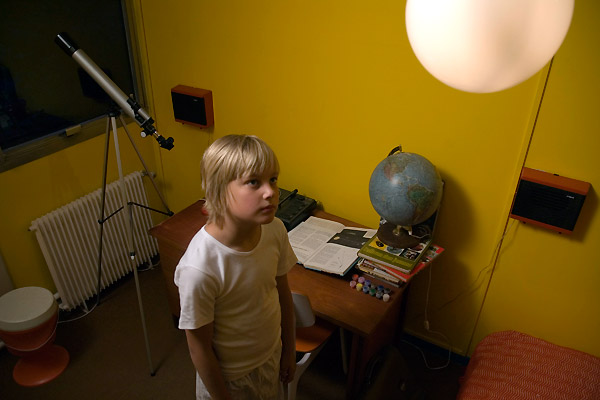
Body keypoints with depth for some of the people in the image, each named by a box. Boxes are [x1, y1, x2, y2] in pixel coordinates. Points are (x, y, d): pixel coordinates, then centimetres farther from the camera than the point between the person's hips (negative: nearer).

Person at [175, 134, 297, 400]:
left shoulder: (275, 230, -19)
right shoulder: (199, 268, -35)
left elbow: (283, 292, -2)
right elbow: (199, 349, -20)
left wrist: (289, 349, 9)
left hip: (272, 358, 5)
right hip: (230, 377, -5)